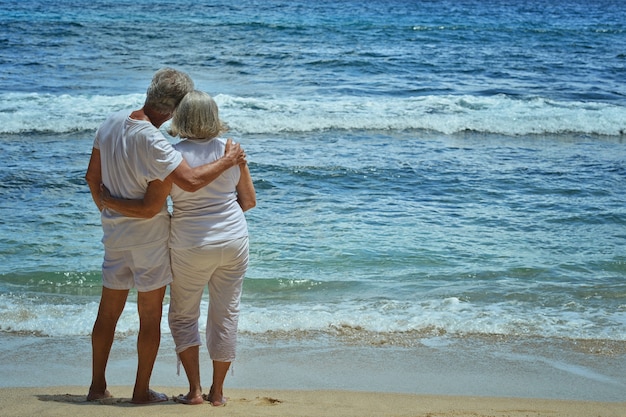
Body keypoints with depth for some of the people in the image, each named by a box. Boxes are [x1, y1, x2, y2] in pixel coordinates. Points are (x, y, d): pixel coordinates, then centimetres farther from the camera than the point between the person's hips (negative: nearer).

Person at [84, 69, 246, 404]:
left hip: (115, 234, 7)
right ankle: (142, 391, 15)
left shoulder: (112, 123, -1)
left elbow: (92, 177, 9)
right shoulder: (151, 141, -25)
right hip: (150, 237, -7)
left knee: (108, 312, 16)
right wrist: (227, 161, -17)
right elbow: (190, 181, -32)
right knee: (150, 316, 8)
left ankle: (97, 386, 23)